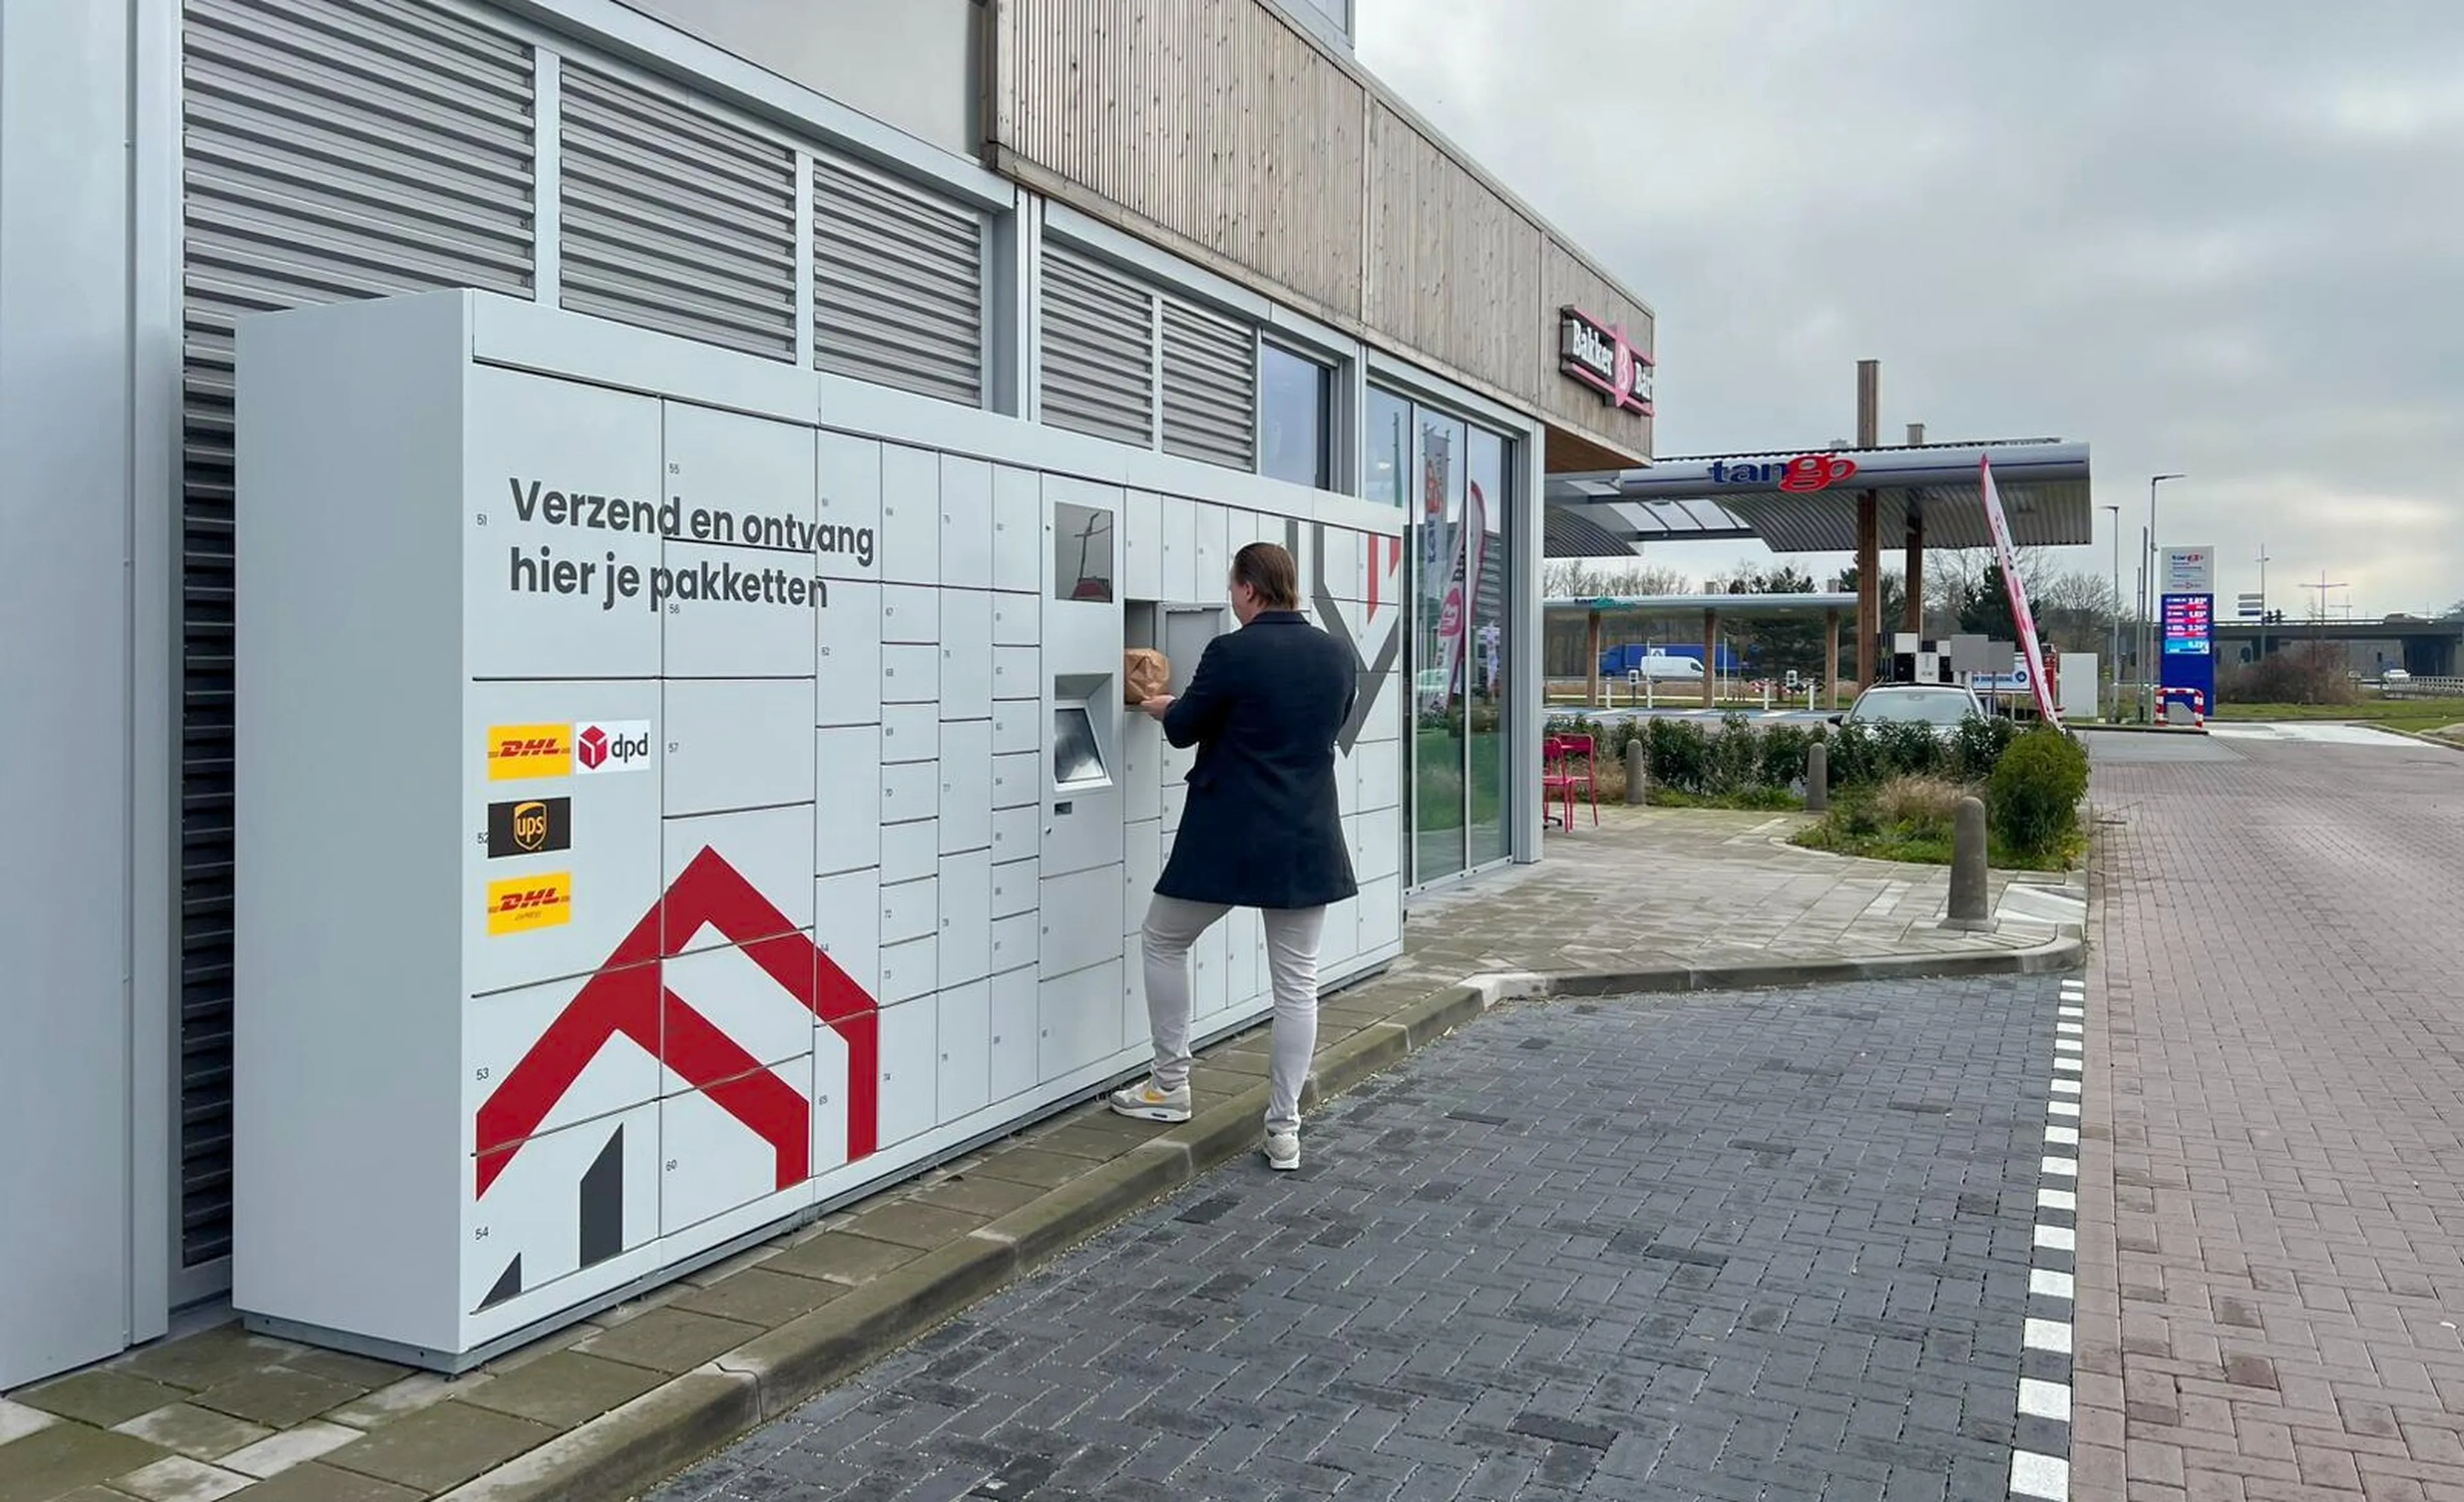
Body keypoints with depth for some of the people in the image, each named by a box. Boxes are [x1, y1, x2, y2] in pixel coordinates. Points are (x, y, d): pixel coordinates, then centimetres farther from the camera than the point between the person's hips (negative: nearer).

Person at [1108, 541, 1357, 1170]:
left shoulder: (1232, 653, -14)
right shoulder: (1339, 657, 3)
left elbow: (1183, 730, -1)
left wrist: (1162, 708, 22)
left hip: (1229, 840, -4)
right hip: (1309, 842, 5)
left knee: (1163, 942, 17)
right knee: (1297, 980, 9)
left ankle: (1170, 1087, 24)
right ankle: (1285, 1129, 11)